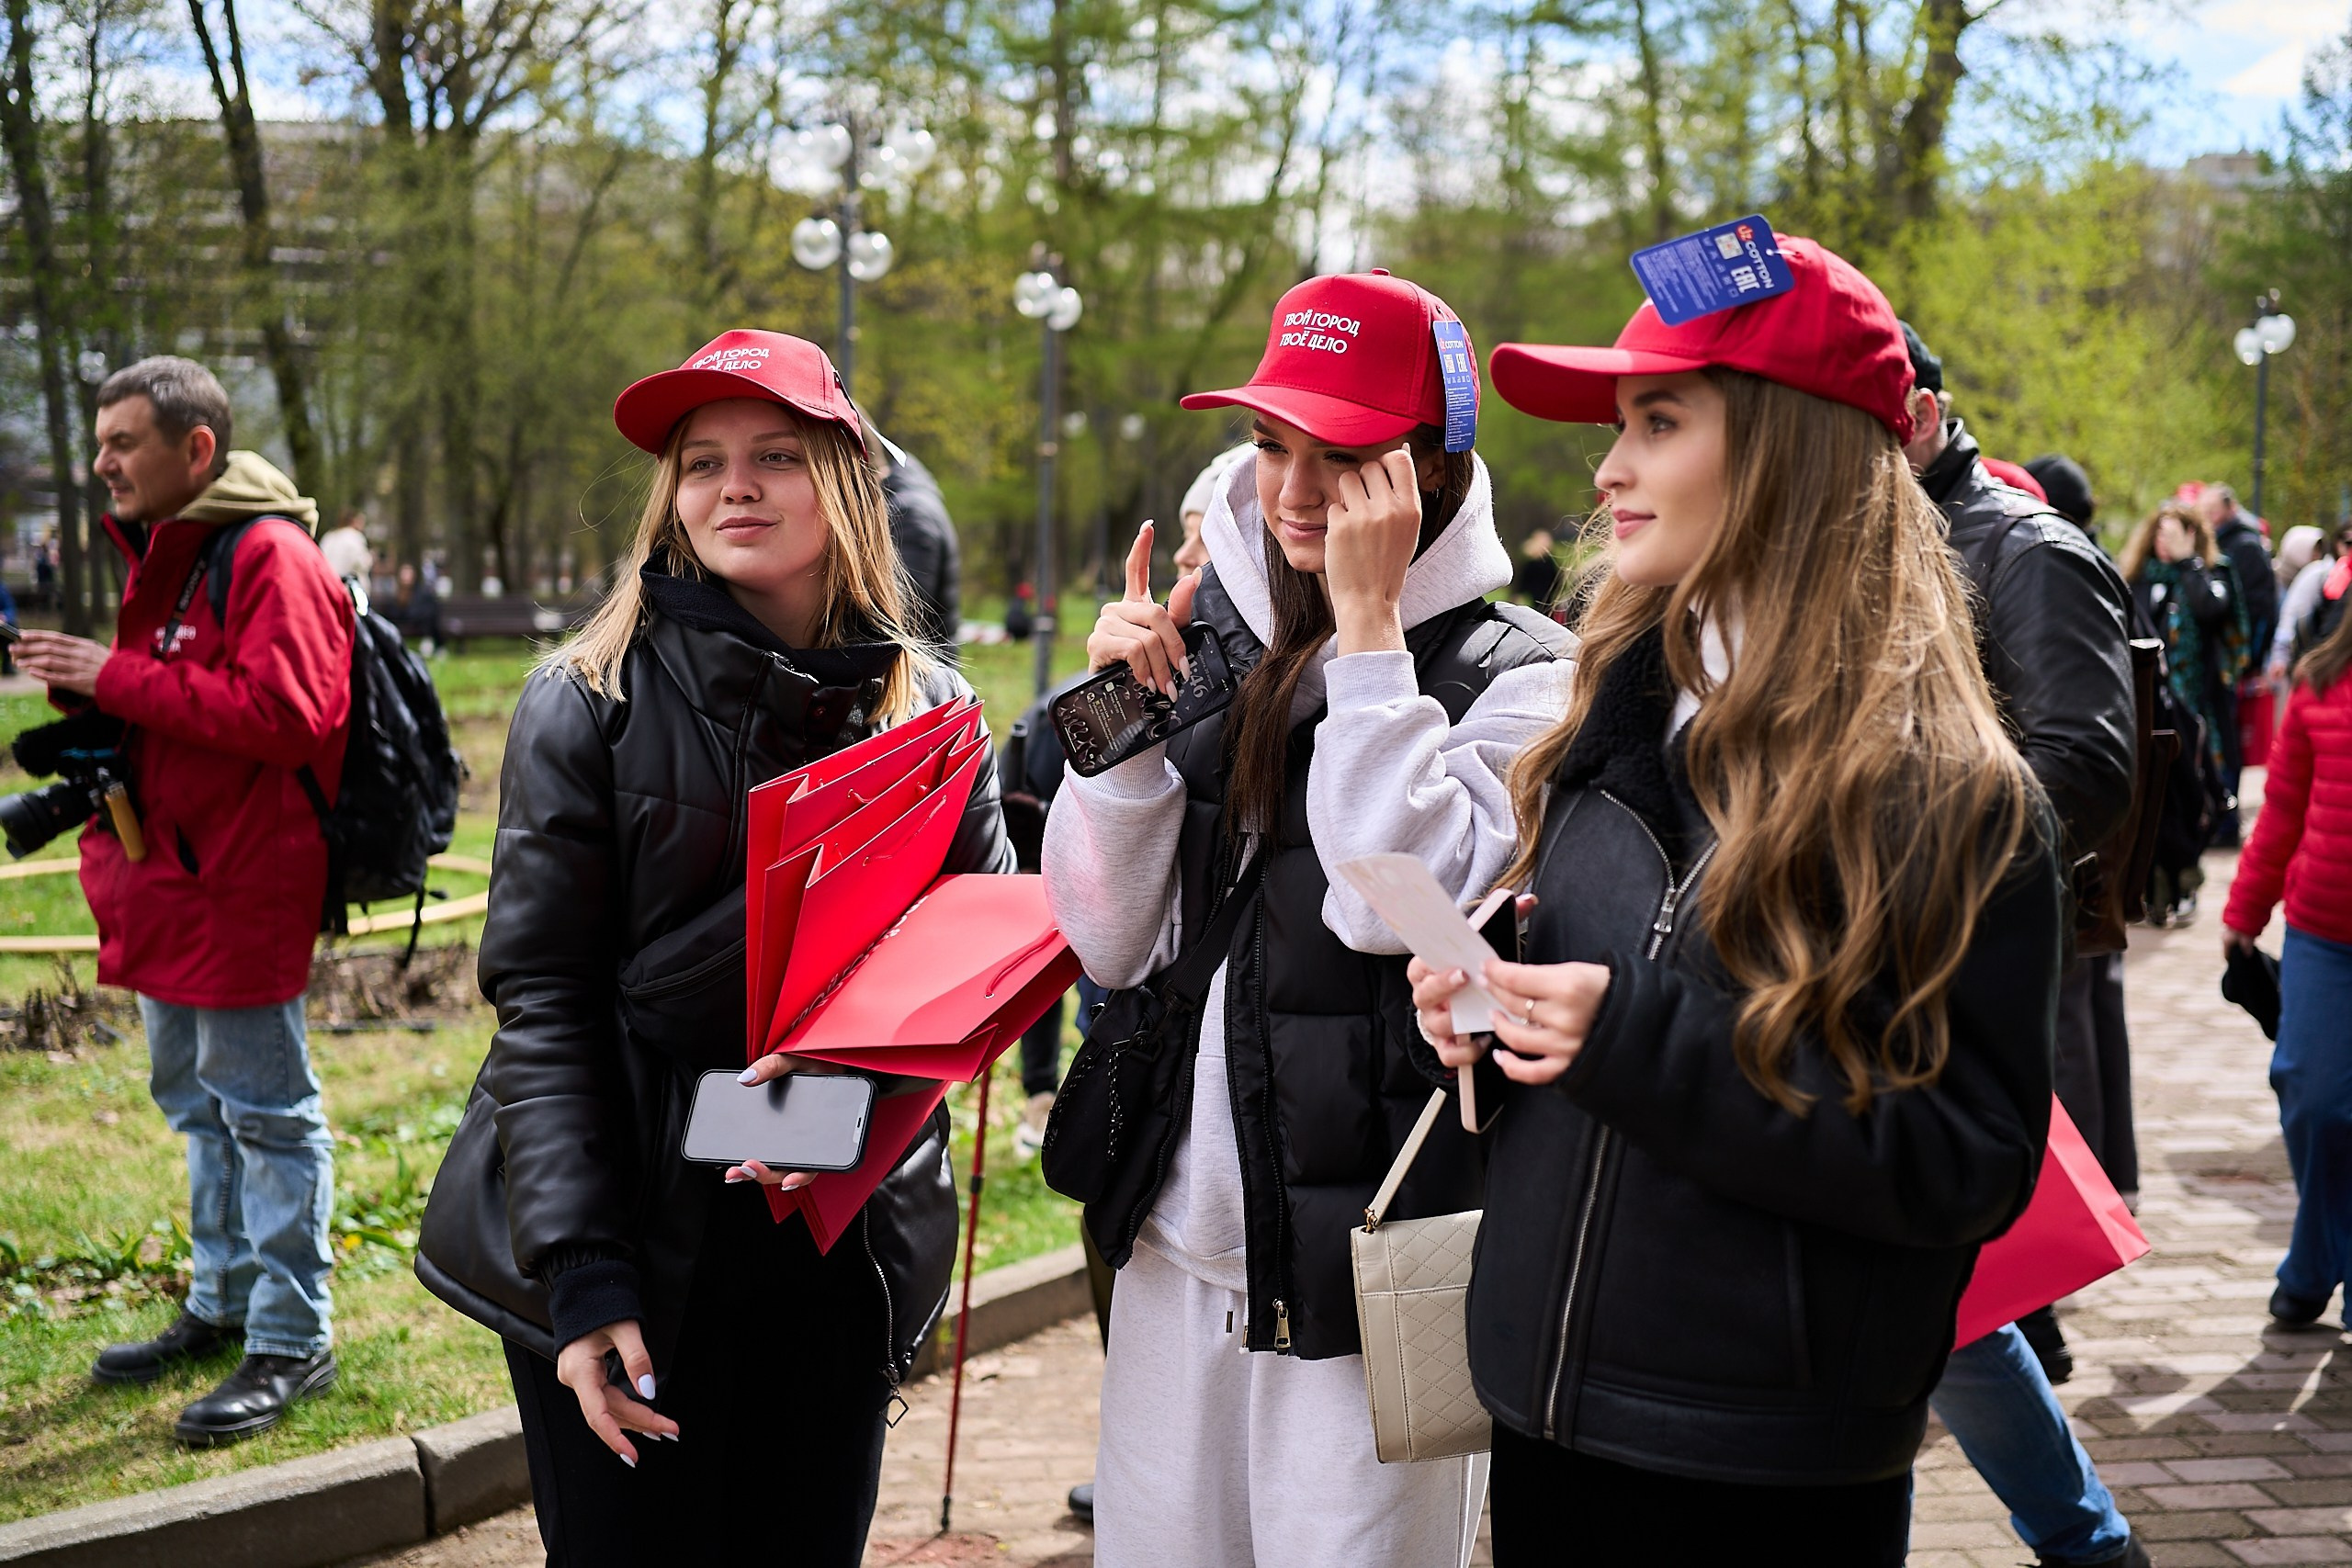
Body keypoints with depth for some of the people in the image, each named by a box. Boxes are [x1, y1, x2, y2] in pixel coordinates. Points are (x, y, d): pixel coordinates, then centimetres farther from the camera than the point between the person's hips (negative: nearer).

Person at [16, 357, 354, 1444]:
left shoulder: (270, 559, -16)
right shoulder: (159, 553, 16)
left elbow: (280, 715, -26)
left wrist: (119, 679, -22)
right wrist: (86, 685, 2)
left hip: (241, 886, -10)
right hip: (170, 877, 10)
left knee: (264, 1107, -3)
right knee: (196, 1099, 19)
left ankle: (292, 1342, 5)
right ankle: (223, 1303, 33)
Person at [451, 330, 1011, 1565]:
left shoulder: (928, 711, 4)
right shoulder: (589, 702, -6)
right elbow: (542, 997, -9)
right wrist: (582, 1277, -17)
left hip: (844, 1244, 3)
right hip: (640, 1242, -3)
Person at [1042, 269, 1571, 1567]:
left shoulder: (1513, 677, -7)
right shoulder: (1220, 646, 8)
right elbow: (1109, 942, 5)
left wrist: (1369, 627, -18)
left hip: (1364, 1263, -5)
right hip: (1174, 1243, 5)